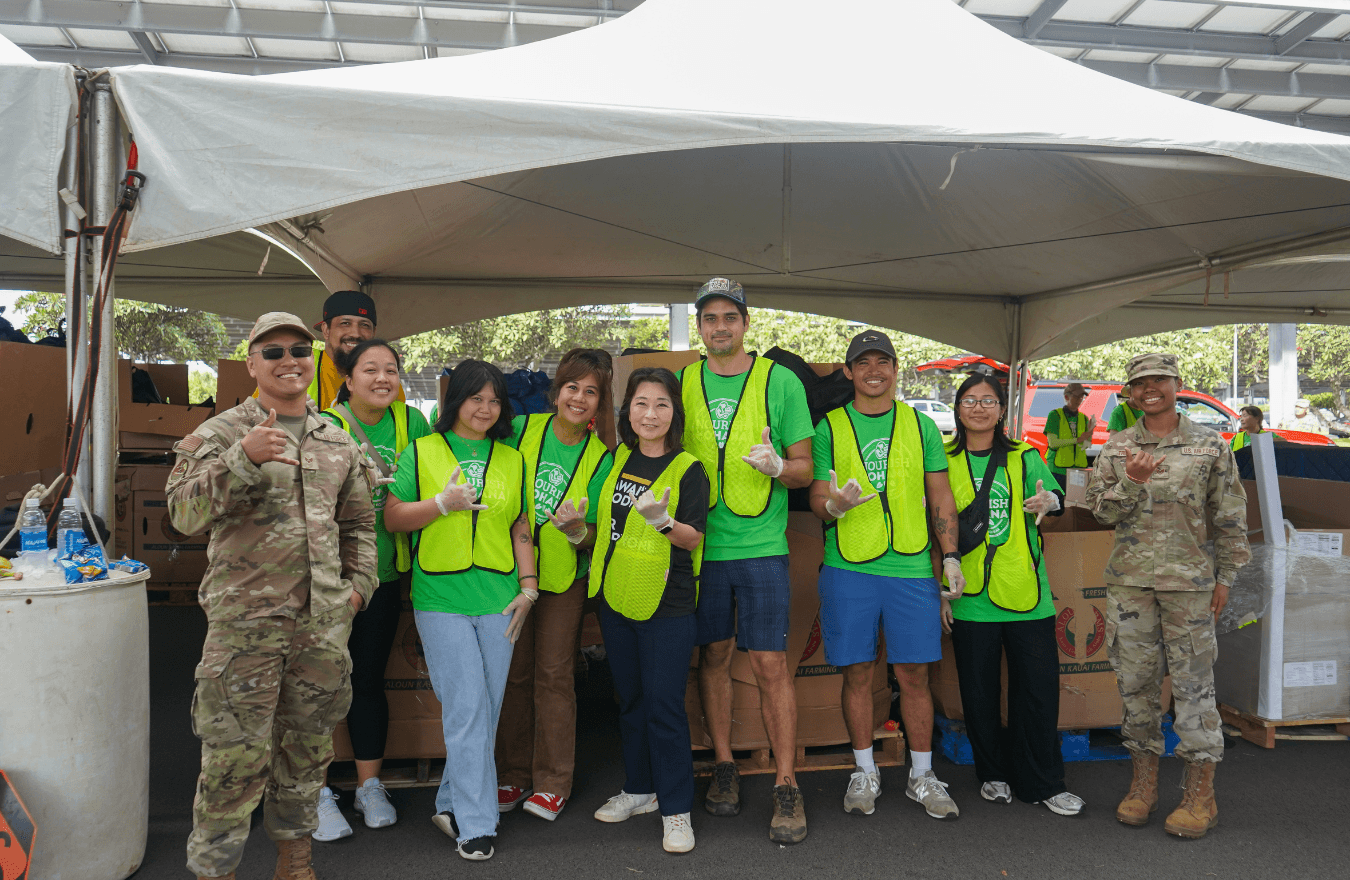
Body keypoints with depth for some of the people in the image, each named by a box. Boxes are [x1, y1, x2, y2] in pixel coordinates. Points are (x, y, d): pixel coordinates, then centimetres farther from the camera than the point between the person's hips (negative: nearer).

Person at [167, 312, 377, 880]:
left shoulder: (339, 443, 12)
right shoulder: (221, 434, -2)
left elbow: (358, 522, 20)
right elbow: (185, 513, -14)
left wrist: (359, 583, 10)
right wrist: (244, 457, -26)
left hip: (324, 621, 5)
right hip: (244, 621, -4)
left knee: (306, 749, 16)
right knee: (234, 758, -1)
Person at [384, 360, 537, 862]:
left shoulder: (511, 459, 13)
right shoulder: (422, 452, 5)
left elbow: (520, 528, 14)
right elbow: (392, 518, 3)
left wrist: (528, 587, 5)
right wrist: (443, 503, -11)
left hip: (499, 599, 3)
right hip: (441, 599, -3)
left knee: (485, 710, 7)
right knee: (467, 709, -7)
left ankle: (450, 805, 26)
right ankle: (476, 825, 3)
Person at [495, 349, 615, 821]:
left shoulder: (600, 458, -3)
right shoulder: (522, 429, -2)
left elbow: (595, 536, -2)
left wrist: (576, 530, -23)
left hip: (564, 576, -1)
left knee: (553, 675, 1)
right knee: (514, 674, 9)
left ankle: (552, 783, 14)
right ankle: (513, 774, 23)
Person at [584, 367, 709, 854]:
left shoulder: (688, 468, -7)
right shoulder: (617, 460, 7)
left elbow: (693, 538, -13)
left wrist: (663, 521, -31)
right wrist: (576, 526, 1)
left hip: (667, 604, -5)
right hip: (616, 596, 5)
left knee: (664, 703, -2)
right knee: (630, 698, 16)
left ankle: (676, 809, 11)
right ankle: (639, 788, 33)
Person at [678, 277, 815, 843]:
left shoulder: (781, 381, -1)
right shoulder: (683, 384, 6)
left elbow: (804, 467, 0)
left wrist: (777, 466, -21)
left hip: (761, 546, -3)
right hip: (701, 543, 3)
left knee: (771, 665, -2)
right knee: (712, 657, 11)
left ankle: (786, 787, 9)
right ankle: (724, 767, 27)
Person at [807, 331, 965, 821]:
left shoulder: (921, 426, 11)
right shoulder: (828, 427, 6)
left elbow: (940, 497, 12)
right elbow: (817, 499, 4)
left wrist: (951, 555, 3)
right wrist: (834, 505, -19)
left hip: (911, 566, 1)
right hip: (848, 567, -1)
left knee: (914, 674, 5)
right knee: (857, 673, 6)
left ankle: (922, 776, 21)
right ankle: (865, 773, 22)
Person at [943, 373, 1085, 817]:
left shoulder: (1025, 458, 8)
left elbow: (1053, 495, -3)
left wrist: (1049, 501, -28)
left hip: (1025, 593, 1)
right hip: (969, 596, 0)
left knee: (1039, 687, 3)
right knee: (979, 692, 8)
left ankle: (1043, 783, 17)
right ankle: (993, 773, 26)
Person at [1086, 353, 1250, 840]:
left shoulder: (1210, 445, 3)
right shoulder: (1116, 448, 8)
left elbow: (1230, 518, 5)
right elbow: (1099, 509, 3)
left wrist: (1225, 576, 2)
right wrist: (1132, 483, -15)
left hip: (1189, 580, -2)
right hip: (1129, 580, 2)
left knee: (1193, 681, 0)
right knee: (1136, 680, 7)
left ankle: (1200, 793, 10)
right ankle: (1144, 783, 19)